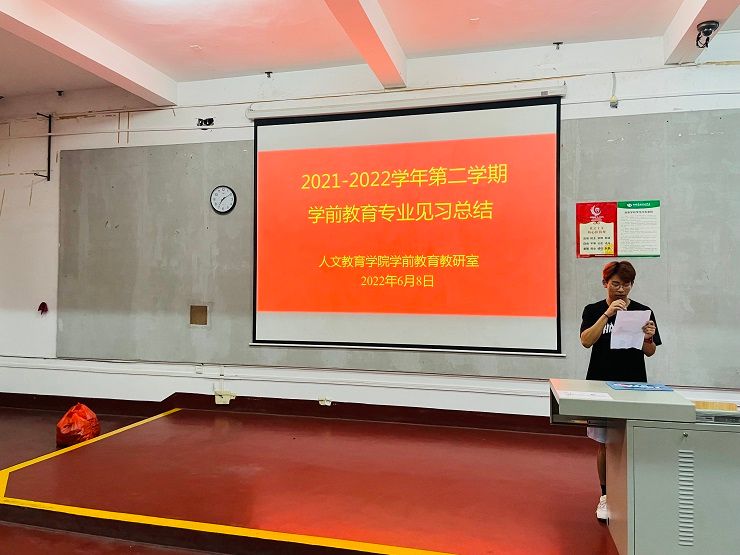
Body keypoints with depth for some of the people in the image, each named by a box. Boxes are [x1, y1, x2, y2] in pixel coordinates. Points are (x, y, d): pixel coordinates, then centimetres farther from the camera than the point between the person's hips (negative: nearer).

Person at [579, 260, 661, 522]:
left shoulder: (643, 312, 3)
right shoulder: (594, 310, 0)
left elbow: (650, 352, 4)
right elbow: (586, 341, -16)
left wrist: (648, 338, -18)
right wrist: (607, 314, -25)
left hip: (633, 385, 1)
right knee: (604, 444, 7)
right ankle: (605, 496, 20)